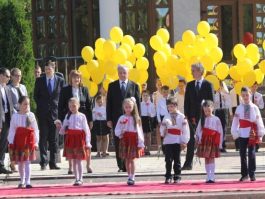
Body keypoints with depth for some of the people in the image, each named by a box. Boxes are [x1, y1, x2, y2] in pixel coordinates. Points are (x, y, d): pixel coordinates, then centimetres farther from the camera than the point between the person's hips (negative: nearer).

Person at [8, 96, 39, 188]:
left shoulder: (31, 115, 0)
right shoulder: (15, 116, 0)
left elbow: (35, 129, 3)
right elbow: (12, 130, 0)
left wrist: (36, 142, 0)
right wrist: (11, 142, -5)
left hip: (29, 140, -1)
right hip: (19, 140, 1)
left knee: (27, 161, -7)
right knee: (20, 162, 10)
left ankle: (27, 181, -9)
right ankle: (22, 181, 25)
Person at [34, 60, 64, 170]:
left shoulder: (60, 81, 5)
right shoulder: (39, 80, 5)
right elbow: (35, 95, 10)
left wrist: (59, 109, 0)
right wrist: (41, 106, 3)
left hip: (55, 112, 0)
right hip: (43, 113, 0)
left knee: (54, 138, 3)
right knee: (43, 137, -4)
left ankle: (53, 162, 6)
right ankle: (43, 161, -4)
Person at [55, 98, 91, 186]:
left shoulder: (81, 116, -2)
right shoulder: (67, 116, 9)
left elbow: (86, 130, -3)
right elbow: (63, 131, 12)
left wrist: (88, 142, -8)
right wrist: (60, 127, -9)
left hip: (79, 138, -4)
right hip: (70, 138, 4)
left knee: (79, 160, -2)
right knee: (74, 161, 7)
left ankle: (80, 179, 4)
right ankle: (76, 179, 14)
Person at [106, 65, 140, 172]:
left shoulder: (134, 86, 7)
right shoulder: (112, 86, 8)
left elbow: (138, 103, 6)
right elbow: (109, 103, 6)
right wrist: (109, 119, -1)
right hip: (117, 118, 1)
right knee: (118, 143, 0)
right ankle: (121, 166, 4)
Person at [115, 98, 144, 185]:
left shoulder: (136, 118, 1)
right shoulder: (122, 118, 3)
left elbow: (139, 131, -1)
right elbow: (117, 129, 3)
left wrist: (141, 143, -5)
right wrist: (119, 133, -19)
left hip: (133, 140, -2)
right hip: (125, 140, 2)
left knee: (132, 159, -5)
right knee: (127, 160, 7)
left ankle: (132, 177, -3)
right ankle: (129, 176, 15)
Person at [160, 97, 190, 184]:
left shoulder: (182, 117, 0)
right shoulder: (166, 117, 8)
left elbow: (185, 130, -1)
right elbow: (162, 128, 11)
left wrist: (184, 142, -5)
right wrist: (163, 132, -12)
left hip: (178, 142, -1)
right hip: (168, 141, 1)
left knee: (177, 160, 4)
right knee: (168, 160, -2)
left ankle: (177, 177, 10)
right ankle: (168, 177, 4)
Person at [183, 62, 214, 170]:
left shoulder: (208, 85, 1)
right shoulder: (190, 85, 10)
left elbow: (211, 101, -1)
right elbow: (187, 101, 9)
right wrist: (187, 115, 0)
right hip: (192, 116, 2)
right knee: (191, 139, -3)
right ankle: (188, 163, -5)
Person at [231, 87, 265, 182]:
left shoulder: (254, 108, 3)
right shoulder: (239, 108, 5)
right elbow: (235, 121, 4)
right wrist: (235, 133, -1)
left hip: (252, 134, -1)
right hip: (242, 134, 1)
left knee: (252, 154, -2)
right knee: (242, 154, 5)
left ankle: (252, 174, 4)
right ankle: (244, 174, 13)